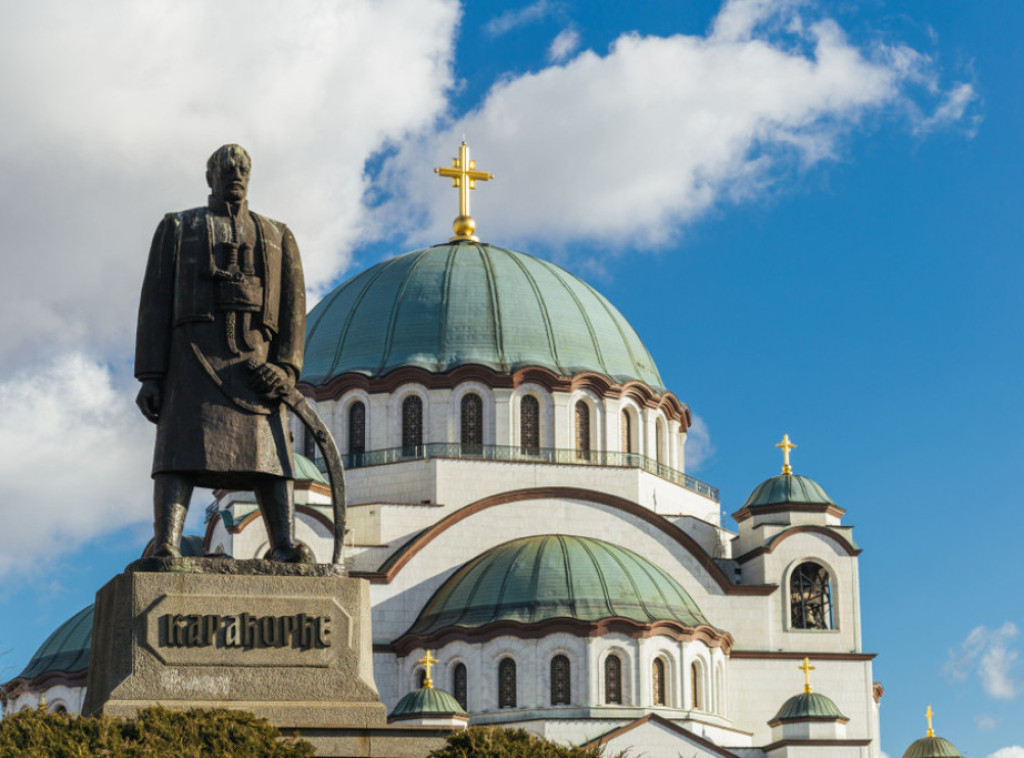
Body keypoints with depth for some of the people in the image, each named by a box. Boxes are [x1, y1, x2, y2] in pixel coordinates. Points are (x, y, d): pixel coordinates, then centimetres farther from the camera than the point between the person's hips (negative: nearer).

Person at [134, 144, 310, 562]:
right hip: (193, 353, -2)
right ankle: (166, 548, -28)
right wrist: (150, 375, -4)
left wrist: (286, 367, -9)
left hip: (255, 362, 2)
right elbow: (155, 302, 8)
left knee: (270, 449, -13)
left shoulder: (278, 237, 22)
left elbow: (293, 306, 10)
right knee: (182, 448, -16)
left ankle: (285, 546, -24)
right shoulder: (177, 229, 17)